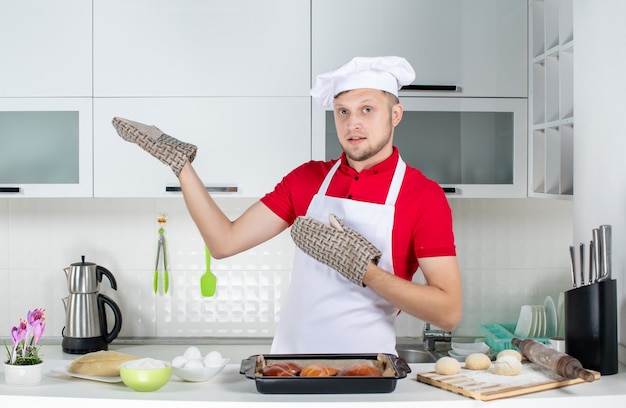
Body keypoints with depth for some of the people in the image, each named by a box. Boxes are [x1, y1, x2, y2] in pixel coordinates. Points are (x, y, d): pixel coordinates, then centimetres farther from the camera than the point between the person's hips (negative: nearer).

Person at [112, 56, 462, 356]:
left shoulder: (424, 196, -7)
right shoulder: (307, 179, 6)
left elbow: (449, 313, -11)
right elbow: (225, 242, 2)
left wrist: (363, 269, -20)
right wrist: (179, 161, -1)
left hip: (366, 375, -3)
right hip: (289, 360, 3)